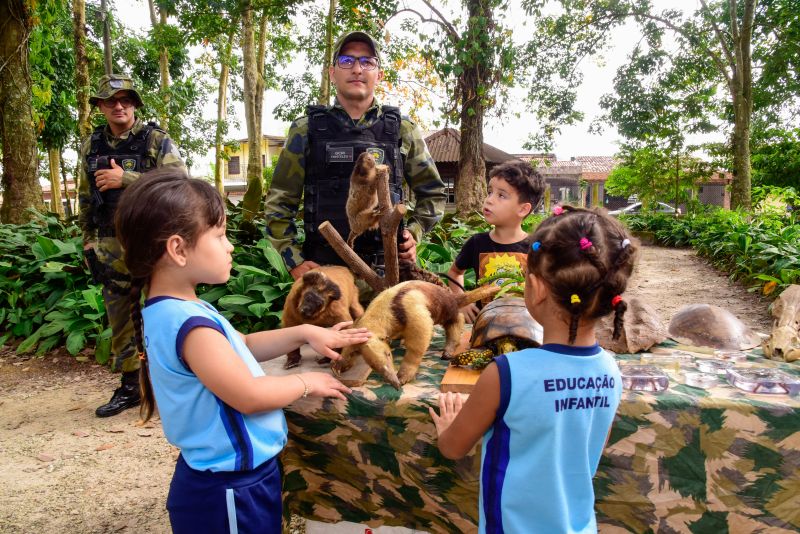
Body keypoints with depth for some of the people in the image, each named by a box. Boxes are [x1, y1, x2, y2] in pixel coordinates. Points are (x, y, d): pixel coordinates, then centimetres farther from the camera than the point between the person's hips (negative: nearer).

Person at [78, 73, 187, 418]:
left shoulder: (156, 140, -4)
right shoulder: (91, 146, 11)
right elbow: (86, 199, 19)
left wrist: (125, 178, -21)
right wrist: (88, 240, 15)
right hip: (112, 248, 5)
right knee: (120, 323, 12)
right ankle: (129, 387, 26)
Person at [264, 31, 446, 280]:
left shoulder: (402, 130, 6)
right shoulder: (306, 130, 4)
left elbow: (432, 192, 16)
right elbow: (279, 203, 6)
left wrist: (413, 232, 1)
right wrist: (294, 261, -3)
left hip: (386, 267, 1)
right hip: (322, 267, 0)